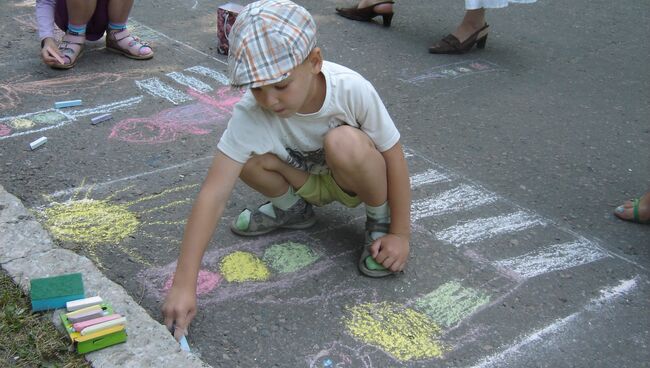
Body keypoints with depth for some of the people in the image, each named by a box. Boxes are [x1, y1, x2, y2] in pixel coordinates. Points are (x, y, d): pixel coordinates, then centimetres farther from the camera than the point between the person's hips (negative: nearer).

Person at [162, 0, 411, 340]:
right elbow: (213, 196, -35)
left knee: (344, 144, -36)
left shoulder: (352, 90, -33)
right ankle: (292, 209, 5)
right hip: (303, 180, 2)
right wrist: (183, 284, -39)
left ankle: (379, 219, -6)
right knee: (248, 157, -28)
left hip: (352, 182, -2)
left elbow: (394, 156, -19)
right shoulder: (250, 114, -31)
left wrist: (400, 234, -17)